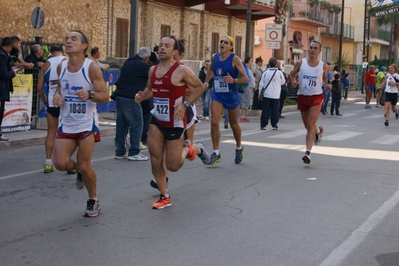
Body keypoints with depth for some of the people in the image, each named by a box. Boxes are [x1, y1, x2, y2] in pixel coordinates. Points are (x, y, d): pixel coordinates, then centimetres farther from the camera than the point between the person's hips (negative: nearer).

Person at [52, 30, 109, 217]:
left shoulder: (92, 68, -12)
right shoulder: (61, 67, 2)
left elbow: (105, 96, -11)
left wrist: (90, 94, -32)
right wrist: (57, 95, -2)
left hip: (87, 124, -4)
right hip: (66, 124, 4)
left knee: (84, 166, -3)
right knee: (60, 164, -8)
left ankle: (93, 201, 21)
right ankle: (79, 170, 29)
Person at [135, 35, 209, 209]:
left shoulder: (181, 70, -14)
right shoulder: (152, 70, 4)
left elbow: (200, 87, -6)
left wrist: (185, 104, -17)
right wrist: (142, 96, -1)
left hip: (175, 123, -5)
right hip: (156, 120, 5)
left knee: (172, 166, -1)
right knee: (155, 161, 0)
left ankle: (189, 149, 30)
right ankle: (165, 197, 16)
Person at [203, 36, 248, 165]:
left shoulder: (234, 59, -12)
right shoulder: (214, 57, 2)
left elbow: (245, 78, -12)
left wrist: (233, 80, -29)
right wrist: (206, 82, 11)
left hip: (231, 95, -3)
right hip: (217, 95, 3)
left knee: (234, 124, 12)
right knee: (214, 122, -13)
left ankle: (239, 148, 37)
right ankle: (216, 153, -5)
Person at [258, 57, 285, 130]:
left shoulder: (265, 73, -1)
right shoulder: (279, 73, -3)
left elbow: (261, 84, 1)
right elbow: (283, 82, 12)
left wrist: (260, 94, 8)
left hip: (266, 94, 1)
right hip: (276, 95, -1)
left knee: (265, 110, 4)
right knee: (275, 110, 5)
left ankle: (263, 125, 3)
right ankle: (274, 125, 5)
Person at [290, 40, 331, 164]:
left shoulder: (324, 66, -2)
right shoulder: (300, 63, -2)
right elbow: (292, 74, 11)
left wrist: (326, 85, -5)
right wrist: (293, 81, -10)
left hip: (316, 97, -3)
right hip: (302, 96, 3)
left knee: (310, 124, -16)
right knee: (307, 126, 15)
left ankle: (308, 152, -17)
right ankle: (318, 130, 51)